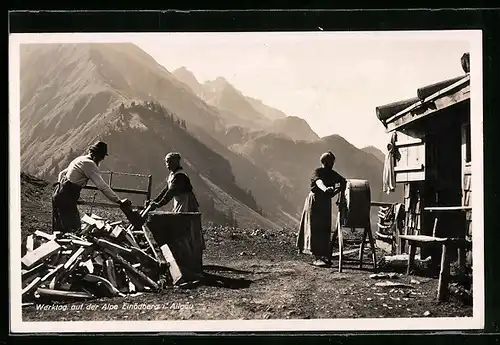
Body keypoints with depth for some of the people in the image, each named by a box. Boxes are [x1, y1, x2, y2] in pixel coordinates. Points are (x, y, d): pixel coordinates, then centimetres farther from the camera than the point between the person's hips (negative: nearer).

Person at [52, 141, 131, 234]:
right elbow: (102, 186, -21)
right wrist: (119, 201, -21)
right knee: (74, 229, -7)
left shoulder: (80, 159, 14)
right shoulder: (89, 163, -15)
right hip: (66, 198, -10)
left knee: (59, 229, 17)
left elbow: (62, 173, 25)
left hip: (57, 194, 10)